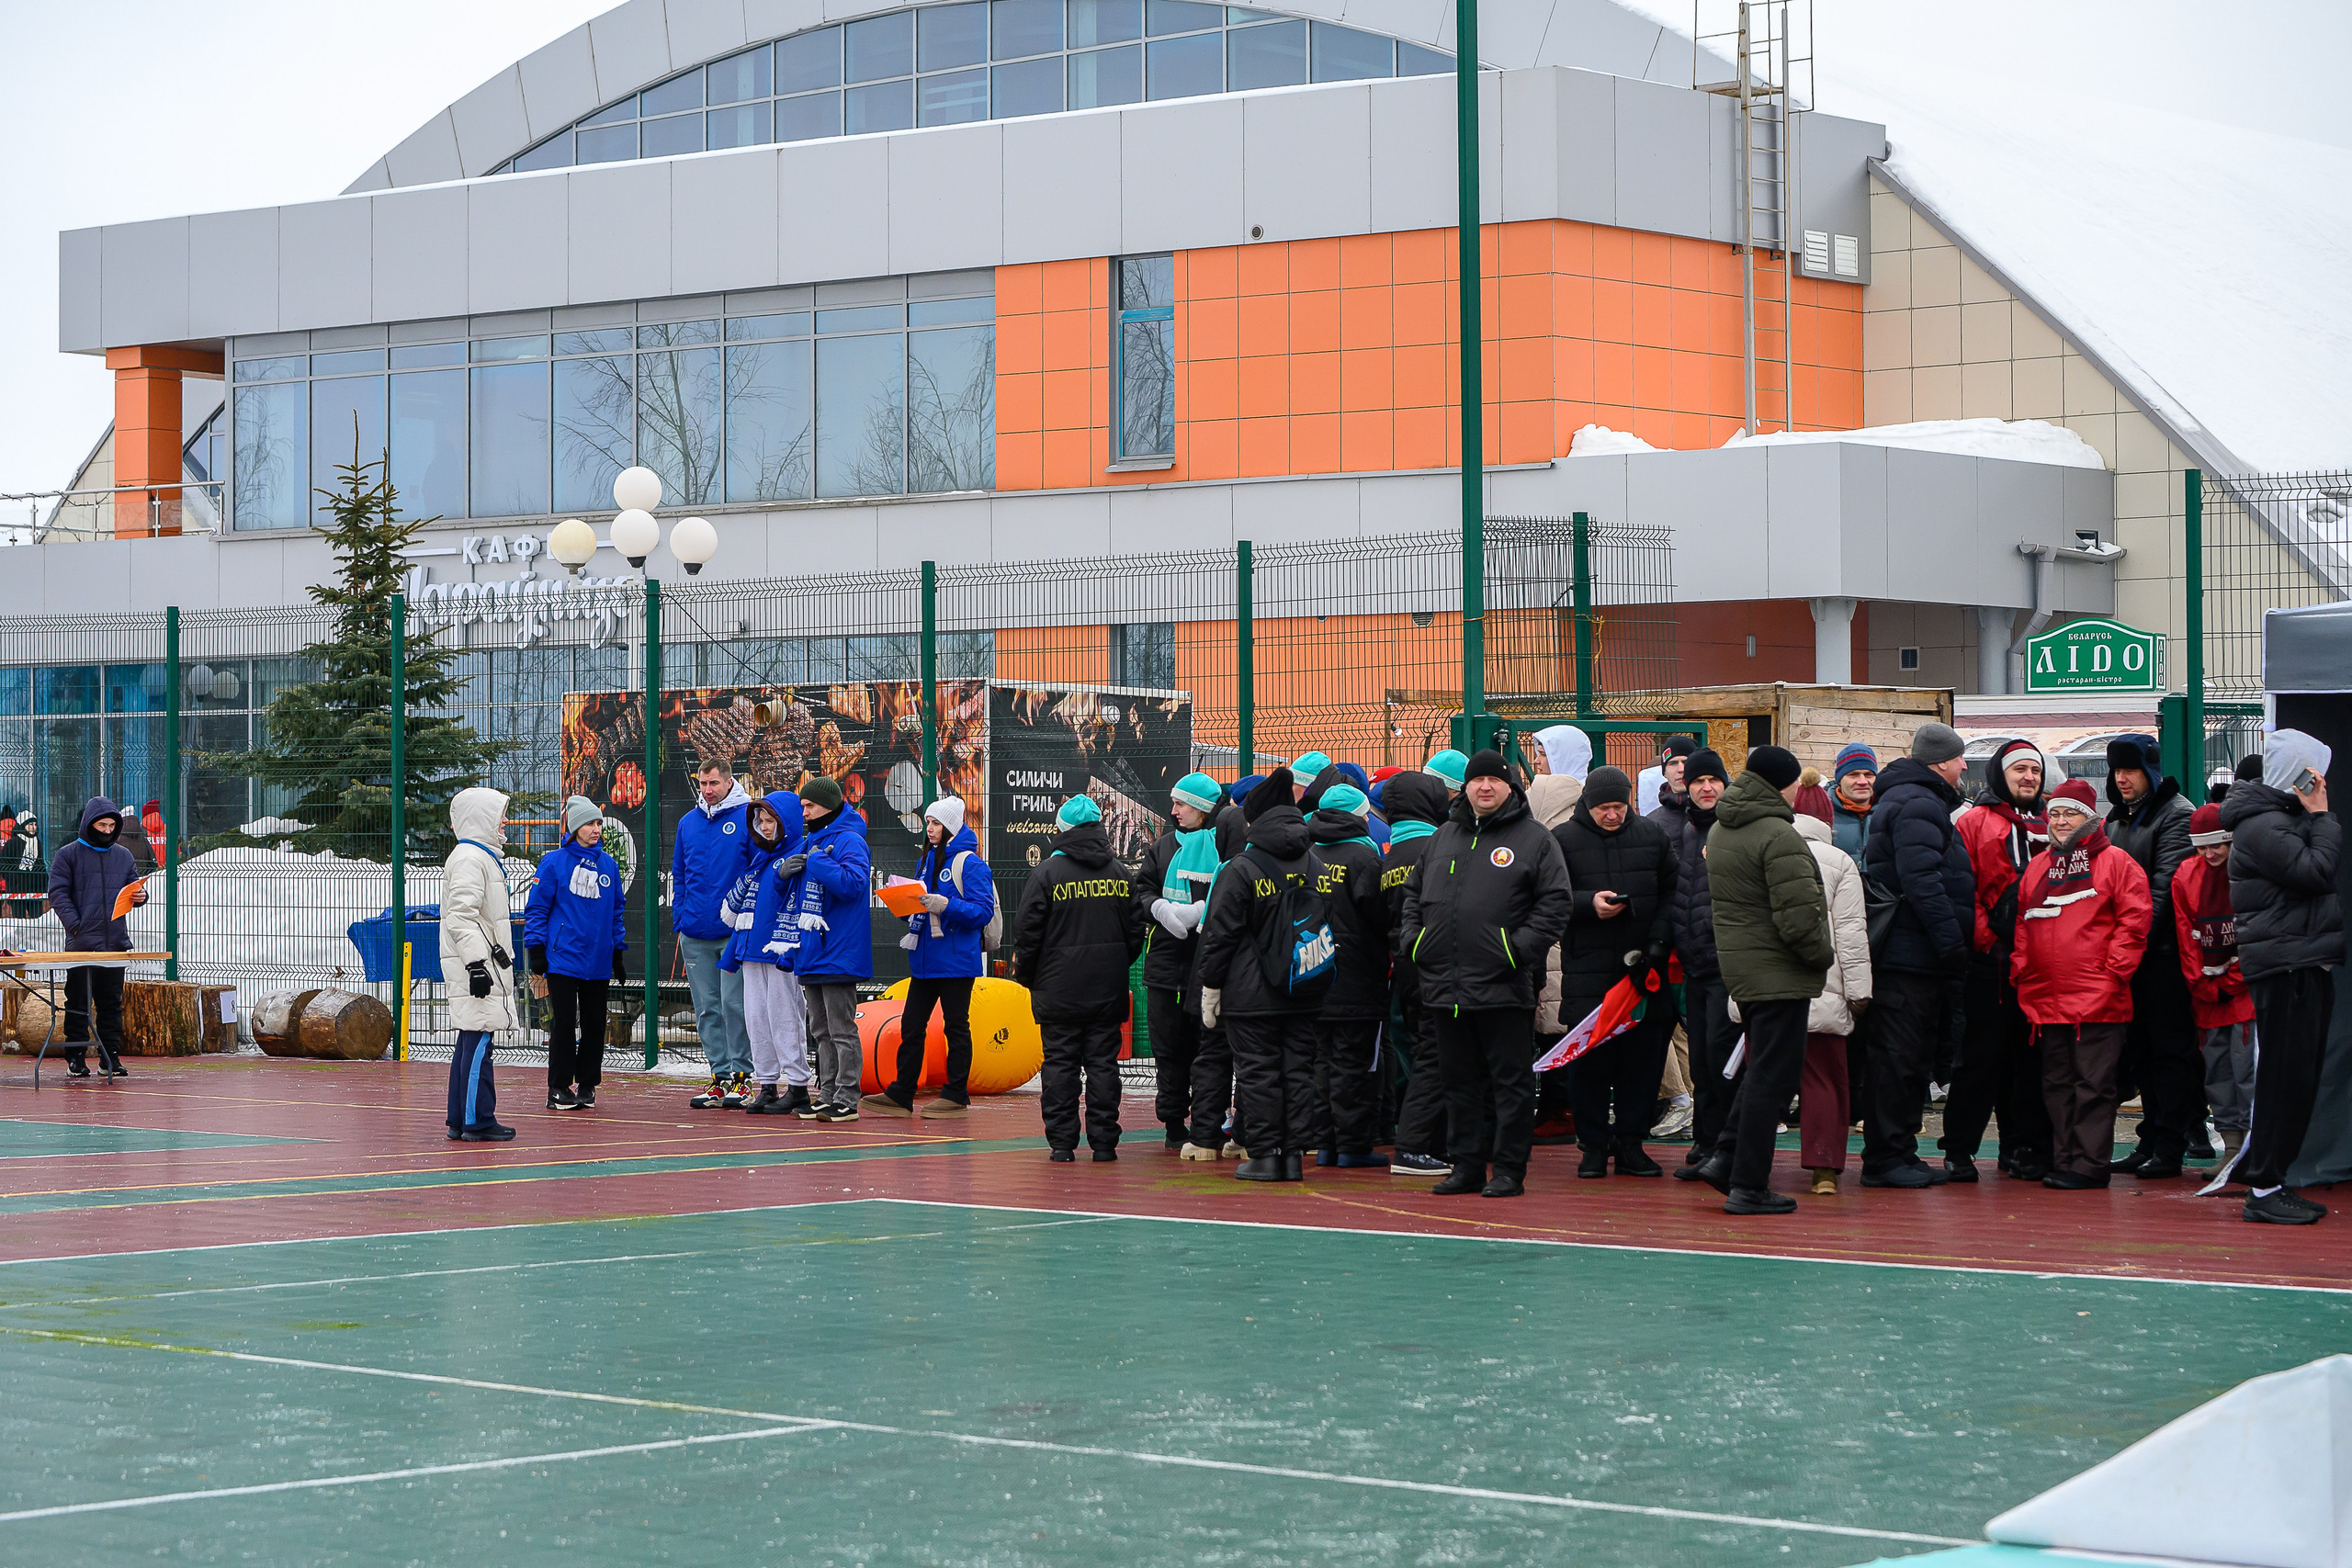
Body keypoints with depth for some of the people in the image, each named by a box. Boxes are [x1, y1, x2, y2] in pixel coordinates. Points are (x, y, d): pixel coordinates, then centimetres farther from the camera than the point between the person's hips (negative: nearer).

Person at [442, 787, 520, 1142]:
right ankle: (477, 1121, -10)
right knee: (478, 1041, -10)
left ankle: (460, 1120, 15)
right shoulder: (470, 859, -12)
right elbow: (461, 917, -21)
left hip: (483, 964, 11)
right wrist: (476, 963, -24)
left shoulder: (483, 857, 22)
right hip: (475, 966, -11)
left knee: (471, 1042, 12)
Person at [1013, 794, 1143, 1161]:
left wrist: (1025, 975, 7)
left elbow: (1028, 931, -7)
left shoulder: (1047, 873, -7)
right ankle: (1104, 1141, 4)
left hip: (1059, 989, -3)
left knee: (1060, 1064, 2)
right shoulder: (1120, 874, 5)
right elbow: (1136, 931, 9)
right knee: (1103, 1062, 6)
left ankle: (1061, 1142, 1)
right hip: (1109, 991, 3)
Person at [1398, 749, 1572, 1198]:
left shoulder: (1534, 840, 1)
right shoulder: (1444, 837, 17)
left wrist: (1521, 947, -13)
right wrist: (1413, 937, 9)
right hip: (1446, 985, 5)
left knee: (1510, 1080, -2)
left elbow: (1555, 904, -3)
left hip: (1504, 987, -5)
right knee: (1460, 1080, 10)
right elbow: (1414, 892, 24)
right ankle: (1466, 1166, 17)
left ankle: (1509, 1169, 2)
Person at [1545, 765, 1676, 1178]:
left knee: (1644, 1054, 2)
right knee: (1588, 1058, -2)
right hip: (1585, 969, -2)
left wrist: (1658, 942, -4)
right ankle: (1593, 1145, 6)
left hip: (1642, 970, 2)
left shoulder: (1652, 836, 10)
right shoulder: (1563, 840, 2)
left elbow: (1671, 894, 9)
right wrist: (1589, 903, -18)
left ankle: (1630, 1141, 11)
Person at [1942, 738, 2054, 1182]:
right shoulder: (1974, 823, 5)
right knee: (1982, 1054, -3)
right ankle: (1959, 1150, 2)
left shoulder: (2052, 826, 17)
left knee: (2033, 1055, 5)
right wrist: (1980, 935, -11)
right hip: (1990, 962, -4)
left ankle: (2025, 1147, 12)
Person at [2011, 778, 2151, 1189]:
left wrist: (2114, 970, -10)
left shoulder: (2114, 862, 0)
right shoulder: (2037, 867, 17)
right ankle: (2063, 1161, 14)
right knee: (2057, 1084, 9)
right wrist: (2020, 970, 8)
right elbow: (2022, 924, 20)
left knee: (2093, 1083, -5)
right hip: (2045, 998, 6)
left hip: (2097, 998, -6)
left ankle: (2088, 1165, -4)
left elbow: (2134, 919, -5)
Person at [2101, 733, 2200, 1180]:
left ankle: (2169, 1148, -4)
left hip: (2162, 949, -8)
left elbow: (2165, 885, -16)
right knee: (2141, 1050, 11)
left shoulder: (2177, 815, -8)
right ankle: (2150, 1141, 17)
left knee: (2169, 1050, -5)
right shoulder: (2116, 819, 18)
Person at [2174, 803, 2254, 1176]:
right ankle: (2232, 1143, 13)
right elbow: (2186, 936, 7)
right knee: (2215, 1068, 6)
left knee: (2246, 1064, -10)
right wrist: (2204, 986, 0)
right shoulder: (2186, 876, 4)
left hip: (2246, 988, -5)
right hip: (2207, 990, 5)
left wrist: (2231, 983, -8)